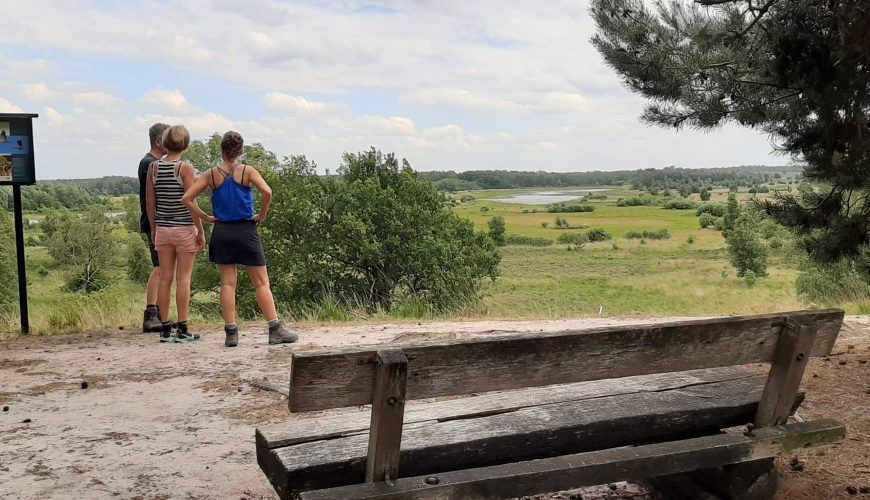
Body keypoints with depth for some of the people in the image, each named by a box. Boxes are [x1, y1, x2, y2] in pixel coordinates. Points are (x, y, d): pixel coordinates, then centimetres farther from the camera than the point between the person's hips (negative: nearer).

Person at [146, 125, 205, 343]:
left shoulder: (153, 167, 4)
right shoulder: (185, 167, -10)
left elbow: (150, 203, 7)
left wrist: (154, 228, 17)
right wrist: (201, 231, -6)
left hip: (163, 229, 4)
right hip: (184, 229, -4)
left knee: (165, 278, 8)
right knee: (183, 278, 0)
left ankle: (165, 328, 14)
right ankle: (182, 329, 2)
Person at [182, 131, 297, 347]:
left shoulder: (211, 174, 3)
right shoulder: (247, 171, -5)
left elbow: (186, 198, -2)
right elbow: (267, 192, -21)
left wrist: (205, 217, 3)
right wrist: (262, 214, -8)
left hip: (222, 232, 2)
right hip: (246, 231, -2)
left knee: (227, 283, 7)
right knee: (262, 282, 2)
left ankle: (231, 333, 6)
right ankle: (275, 330, 1)